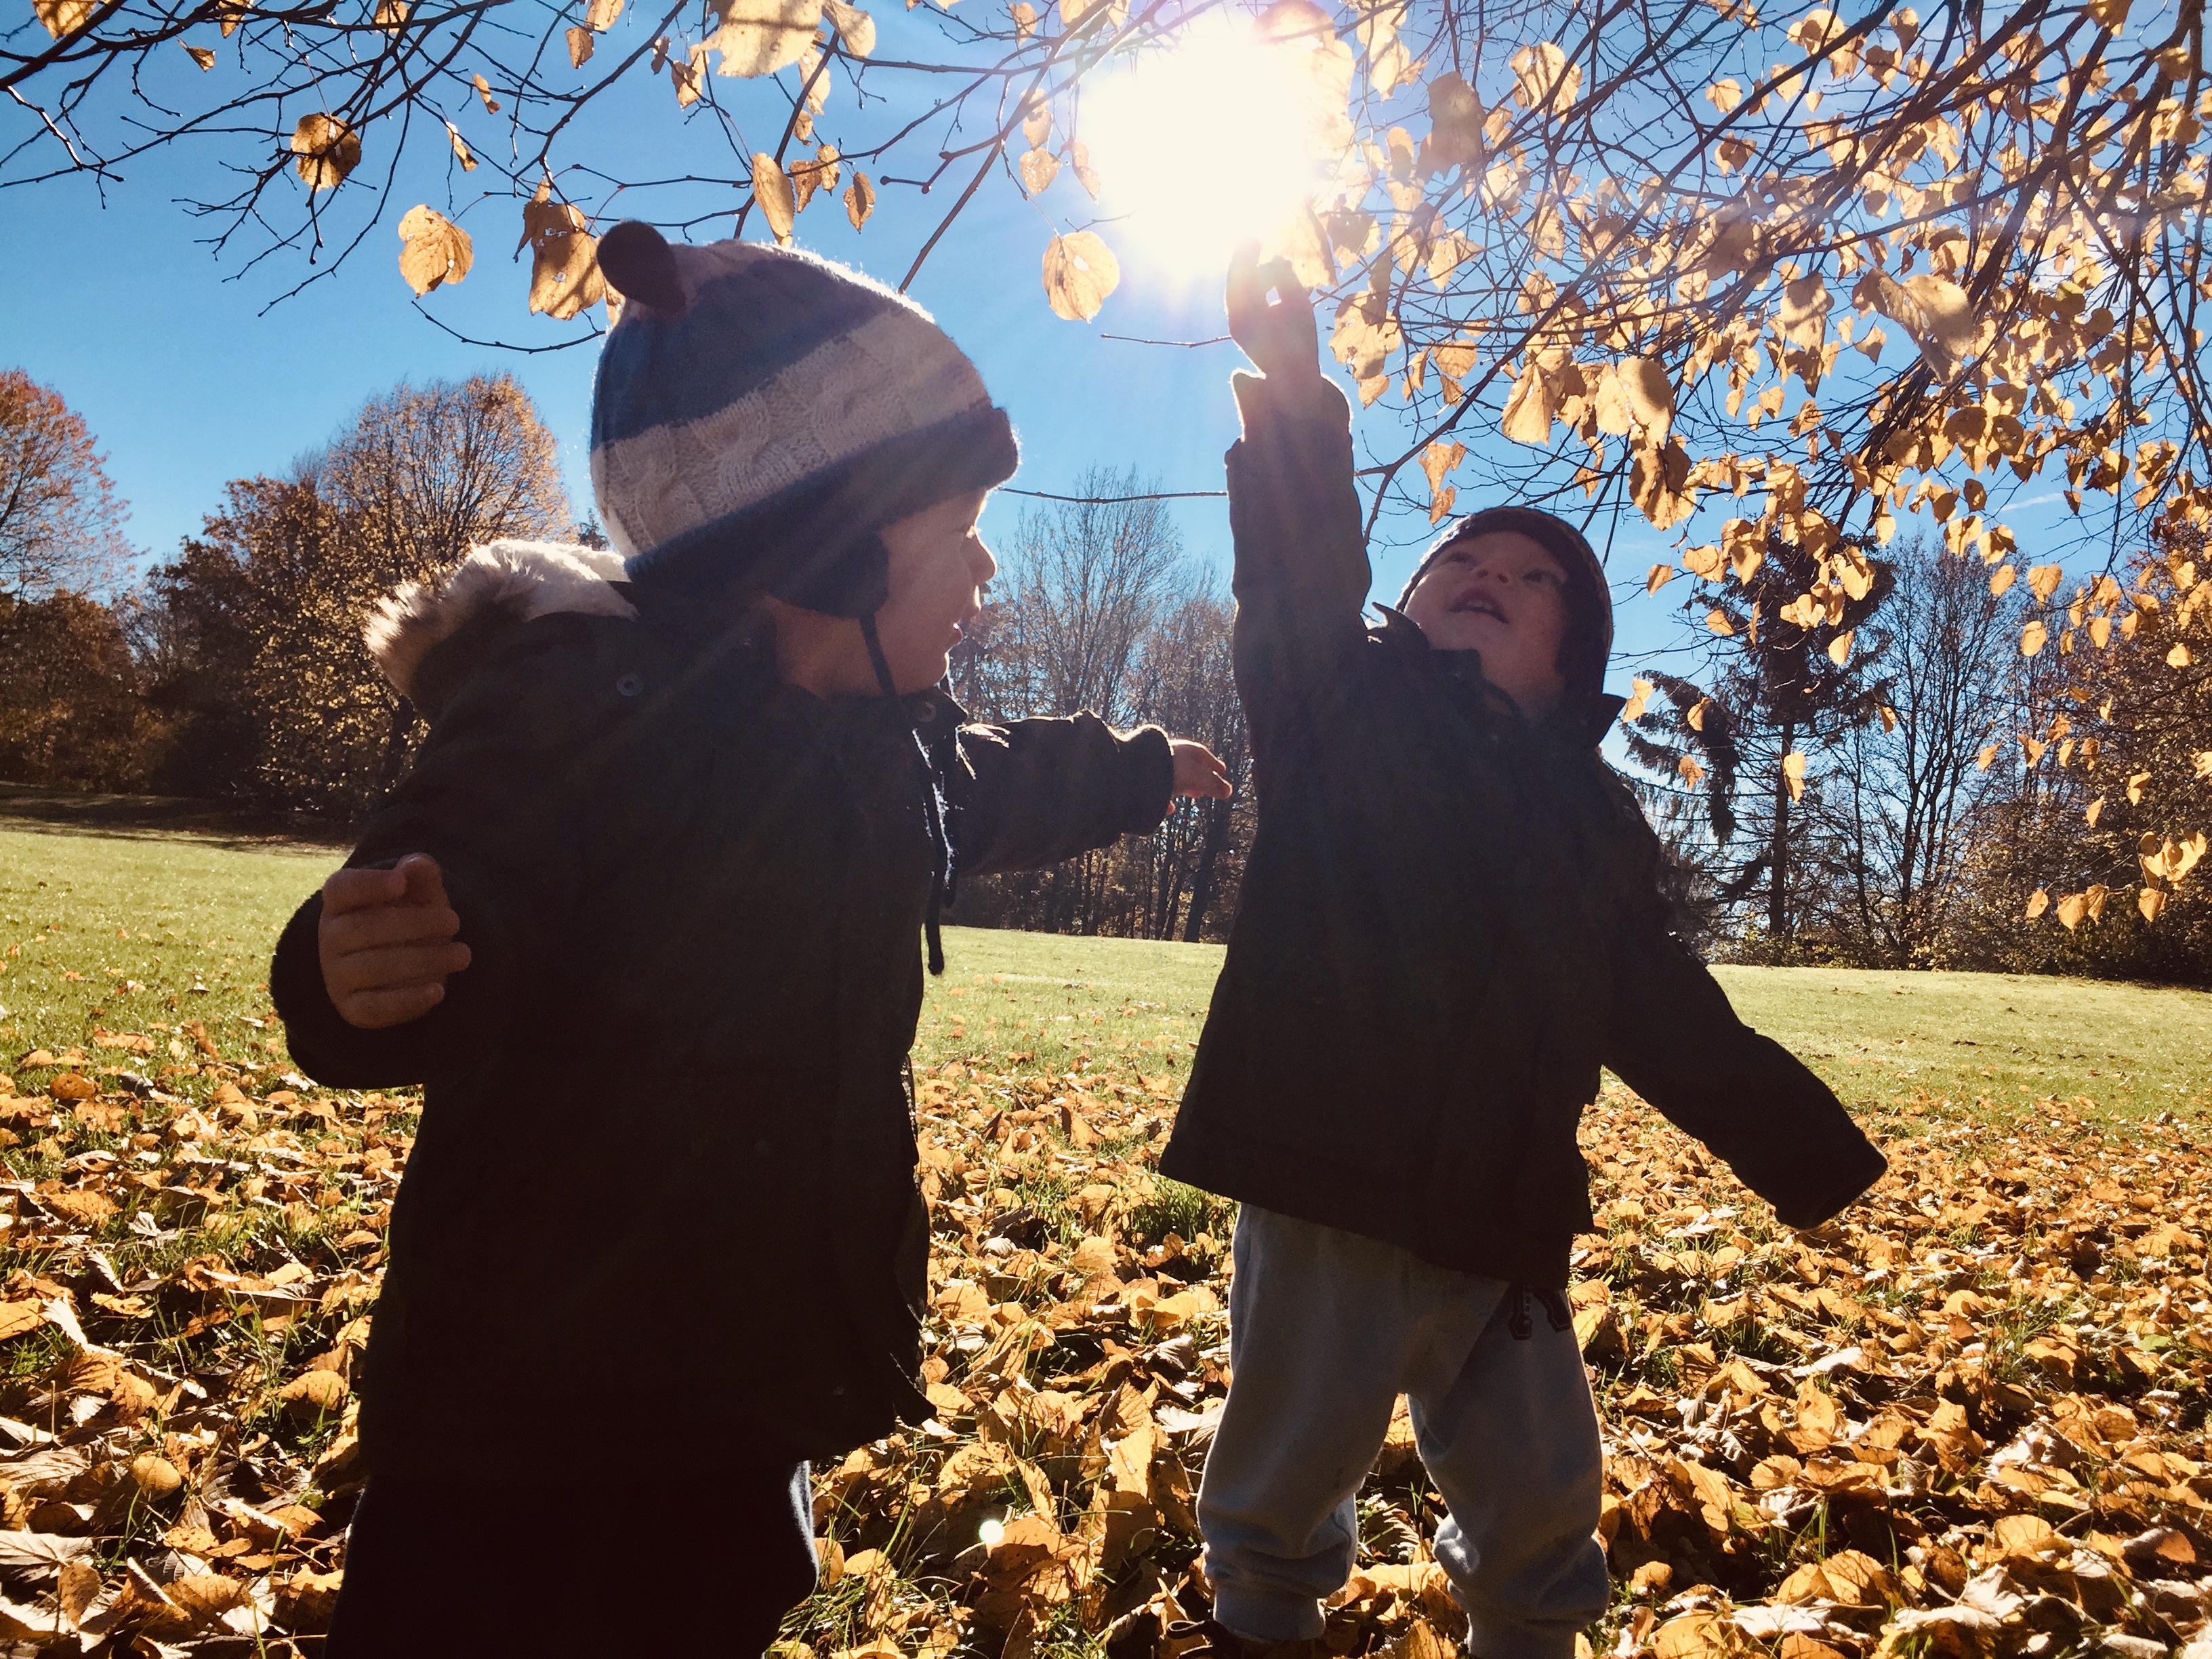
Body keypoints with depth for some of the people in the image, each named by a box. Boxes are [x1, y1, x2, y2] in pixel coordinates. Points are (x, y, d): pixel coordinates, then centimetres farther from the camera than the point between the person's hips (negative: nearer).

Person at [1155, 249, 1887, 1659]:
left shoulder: (1595, 816, 11)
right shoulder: (1343, 716, 2)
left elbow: (1671, 1018, 15)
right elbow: (1302, 581, -17)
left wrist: (1819, 1158, 15)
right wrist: (1294, 390, -30)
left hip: (1507, 1222, 4)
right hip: (1328, 1189, -3)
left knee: (1540, 1514, 16)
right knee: (1284, 1492, 13)